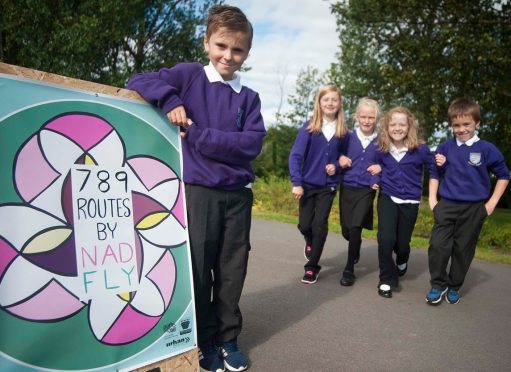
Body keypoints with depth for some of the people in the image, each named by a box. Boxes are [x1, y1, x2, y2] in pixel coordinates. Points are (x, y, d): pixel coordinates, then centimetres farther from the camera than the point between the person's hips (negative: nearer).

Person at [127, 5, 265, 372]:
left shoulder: (249, 97, 8)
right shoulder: (189, 75, 3)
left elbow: (252, 142, -7)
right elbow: (138, 82, -1)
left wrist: (198, 135, -14)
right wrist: (170, 99, -19)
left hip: (238, 193, 3)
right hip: (197, 191, -3)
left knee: (233, 268, 10)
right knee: (198, 269, 6)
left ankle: (228, 337, 29)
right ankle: (205, 340, 25)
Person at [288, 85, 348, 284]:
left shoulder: (342, 131, -1)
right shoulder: (309, 127, -7)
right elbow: (295, 155, -10)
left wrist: (336, 166, -11)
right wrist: (296, 182, -17)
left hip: (328, 186, 1)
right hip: (307, 184, 0)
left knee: (319, 225, -3)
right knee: (304, 225, 4)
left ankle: (312, 267, 13)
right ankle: (310, 243, 41)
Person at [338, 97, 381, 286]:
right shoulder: (348, 137, 1)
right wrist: (340, 159, -9)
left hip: (366, 191, -2)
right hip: (346, 188, 2)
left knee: (355, 228, -14)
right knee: (346, 231, 10)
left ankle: (349, 269, 2)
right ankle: (356, 245, 46)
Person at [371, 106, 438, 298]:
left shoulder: (420, 149, -11)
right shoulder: (381, 149, -5)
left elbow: (434, 169, 4)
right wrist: (376, 179, 0)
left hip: (410, 202, -1)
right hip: (387, 198, 1)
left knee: (402, 243, 5)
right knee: (385, 239, -15)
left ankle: (402, 260, 44)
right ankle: (387, 279, 5)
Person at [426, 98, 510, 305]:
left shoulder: (487, 149, -5)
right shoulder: (445, 148, 1)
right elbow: (435, 174, 11)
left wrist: (492, 202, 1)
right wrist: (432, 199, 4)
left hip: (474, 208, -1)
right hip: (447, 205, 1)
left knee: (463, 249, 9)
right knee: (438, 245, -9)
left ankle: (454, 287, 25)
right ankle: (438, 285, 10)